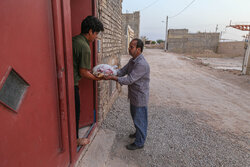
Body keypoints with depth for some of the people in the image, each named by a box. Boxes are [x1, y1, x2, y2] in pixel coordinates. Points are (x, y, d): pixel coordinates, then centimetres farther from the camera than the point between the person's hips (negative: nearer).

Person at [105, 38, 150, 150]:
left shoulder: (142, 64, -28)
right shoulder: (132, 60, 5)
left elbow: (129, 80, -29)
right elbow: (123, 71, 4)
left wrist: (112, 78, -28)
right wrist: (111, 73, -12)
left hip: (140, 97, -9)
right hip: (134, 95, 9)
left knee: (139, 119, 7)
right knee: (135, 117, 25)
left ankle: (139, 142, 26)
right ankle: (139, 133, 48)